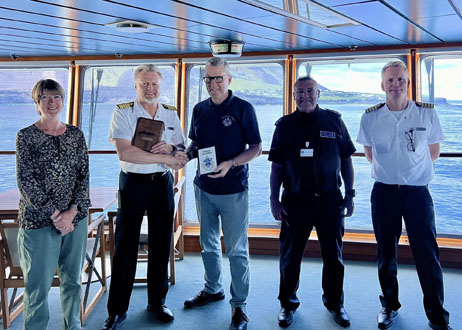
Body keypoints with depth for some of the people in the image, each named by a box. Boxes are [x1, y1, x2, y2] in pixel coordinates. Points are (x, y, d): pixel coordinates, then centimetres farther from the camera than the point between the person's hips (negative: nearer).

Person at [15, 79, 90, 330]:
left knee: (72, 279, 14)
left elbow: (84, 176, 3)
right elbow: (26, 180, -8)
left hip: (76, 218, 3)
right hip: (39, 220, -3)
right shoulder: (26, 136, -2)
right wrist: (54, 214, -12)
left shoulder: (75, 134, 6)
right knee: (38, 285, 3)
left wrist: (72, 211, -9)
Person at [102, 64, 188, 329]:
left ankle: (157, 302, 24)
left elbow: (183, 152, 10)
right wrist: (165, 157, -19)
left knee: (161, 245, 9)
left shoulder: (171, 114, 9)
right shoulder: (123, 113, -3)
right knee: (125, 247, 2)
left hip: (163, 183, 3)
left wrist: (171, 148, -13)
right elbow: (125, 153, -17)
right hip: (133, 182, -3)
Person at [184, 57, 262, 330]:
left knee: (237, 249, 3)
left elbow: (256, 148, -8)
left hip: (233, 189, -5)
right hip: (204, 187, 5)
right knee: (209, 244, 18)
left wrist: (230, 164, -22)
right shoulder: (199, 110, 7)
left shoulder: (243, 108, -7)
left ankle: (239, 305, 16)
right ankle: (213, 289, 38)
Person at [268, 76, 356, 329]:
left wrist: (349, 195, 4)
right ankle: (288, 303, 28)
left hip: (329, 200, 1)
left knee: (333, 256, 11)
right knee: (290, 256, 9)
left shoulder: (334, 121, 5)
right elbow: (276, 166, 6)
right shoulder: (285, 125, 5)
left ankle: (334, 302, 31)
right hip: (295, 201, 0)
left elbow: (346, 161, 8)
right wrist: (275, 199, 0)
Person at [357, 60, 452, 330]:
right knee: (386, 253, 11)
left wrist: (409, 165, 6)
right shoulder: (371, 117, -1)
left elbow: (434, 151, 9)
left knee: (428, 254, -1)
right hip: (384, 192, 1)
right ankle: (390, 306, 30)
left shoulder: (427, 113, -3)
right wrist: (389, 168, 8)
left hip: (417, 191, -1)